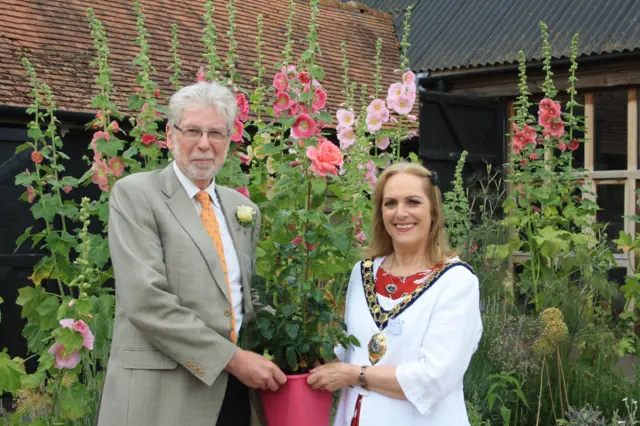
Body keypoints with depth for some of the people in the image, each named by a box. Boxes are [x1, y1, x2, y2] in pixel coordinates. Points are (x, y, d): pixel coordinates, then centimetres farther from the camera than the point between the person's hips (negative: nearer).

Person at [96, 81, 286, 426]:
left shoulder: (243, 208, 12)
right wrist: (232, 358, -17)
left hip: (237, 390, 6)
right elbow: (145, 300, -17)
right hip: (163, 391, -5)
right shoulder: (135, 194, -6)